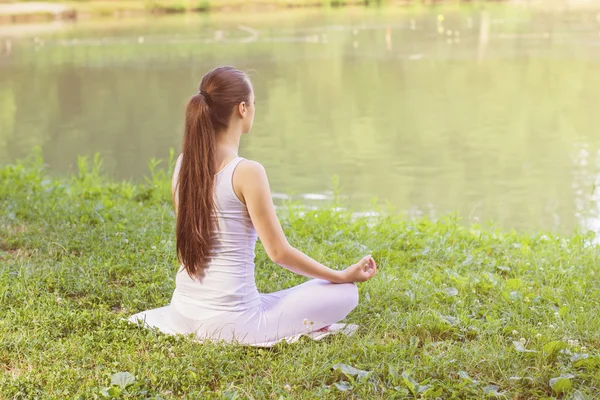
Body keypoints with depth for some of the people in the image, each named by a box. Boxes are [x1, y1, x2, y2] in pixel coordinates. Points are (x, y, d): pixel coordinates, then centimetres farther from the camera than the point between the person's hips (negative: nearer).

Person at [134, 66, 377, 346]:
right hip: (230, 320, -8)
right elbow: (279, 252, -13)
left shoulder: (183, 164, 2)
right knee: (345, 293, 5)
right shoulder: (247, 172, -18)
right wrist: (344, 275, -1)